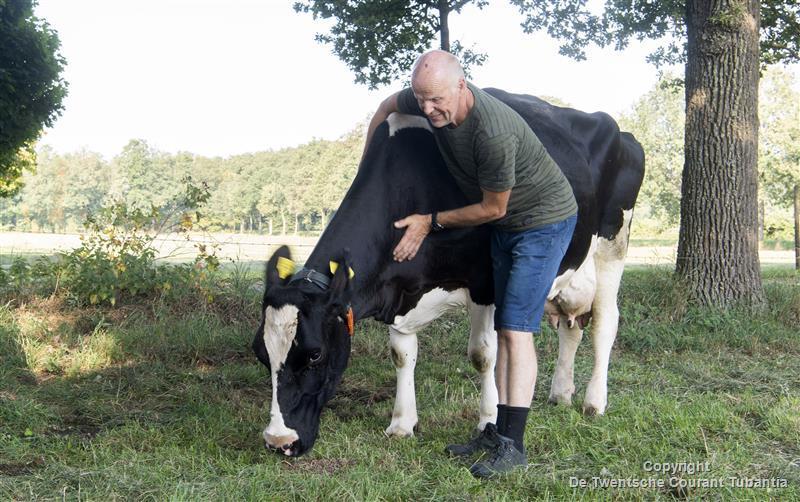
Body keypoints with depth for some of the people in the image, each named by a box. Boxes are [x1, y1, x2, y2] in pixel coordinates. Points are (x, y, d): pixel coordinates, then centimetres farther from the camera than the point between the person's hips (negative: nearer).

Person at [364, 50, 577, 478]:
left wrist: (431, 223, -12)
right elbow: (387, 106, 12)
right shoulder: (431, 101, -11)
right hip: (507, 227, 8)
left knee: (516, 328, -14)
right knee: (504, 329, 9)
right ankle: (499, 431, 16)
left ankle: (512, 446, -10)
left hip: (544, 221, -8)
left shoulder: (493, 132, -34)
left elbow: (492, 208, -21)